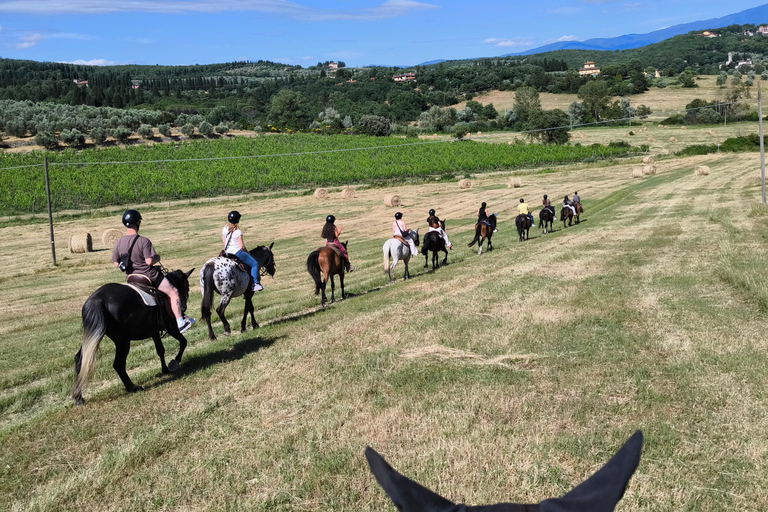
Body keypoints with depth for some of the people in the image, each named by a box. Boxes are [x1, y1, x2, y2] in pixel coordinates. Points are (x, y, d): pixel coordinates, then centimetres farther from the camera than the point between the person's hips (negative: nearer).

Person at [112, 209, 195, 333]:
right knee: (173, 292, 5)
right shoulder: (143, 241, -21)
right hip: (149, 275, -7)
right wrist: (157, 258, -4)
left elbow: (116, 263, 1)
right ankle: (180, 323, 3)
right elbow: (149, 261, -24)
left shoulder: (118, 243, -4)